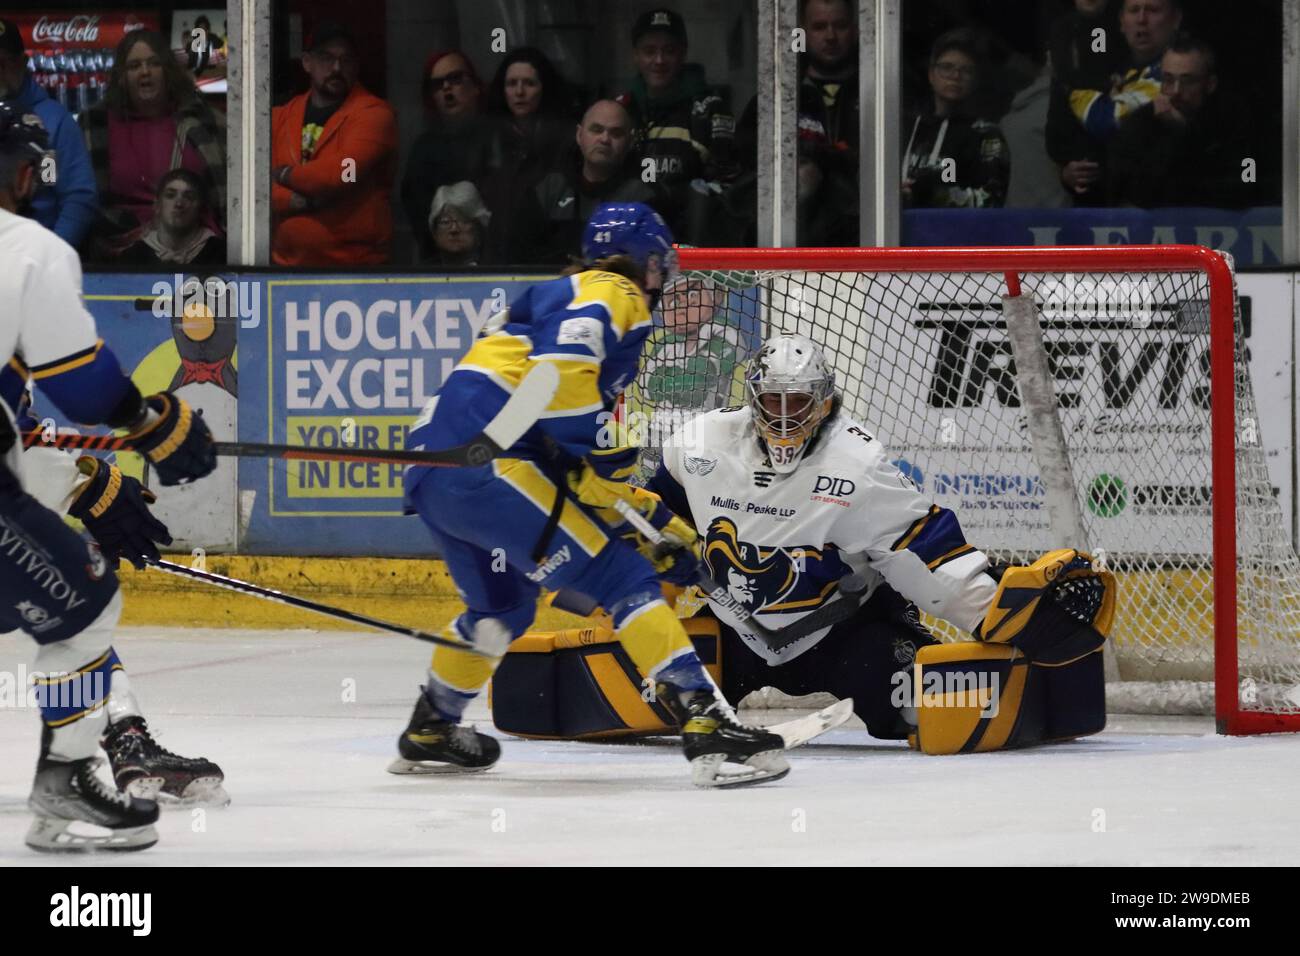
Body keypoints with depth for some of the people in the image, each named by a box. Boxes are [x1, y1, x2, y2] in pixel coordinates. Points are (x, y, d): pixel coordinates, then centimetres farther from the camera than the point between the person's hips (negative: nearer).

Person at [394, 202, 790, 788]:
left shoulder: (555, 296, 30)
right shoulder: (615, 296, 2)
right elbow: (560, 364, -21)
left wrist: (654, 519, 33)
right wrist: (596, 456, -15)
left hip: (431, 469, 10)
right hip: (484, 462, -10)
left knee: (502, 606, 31)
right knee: (620, 577, -11)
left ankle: (428, 735, 46)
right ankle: (705, 724, -21)